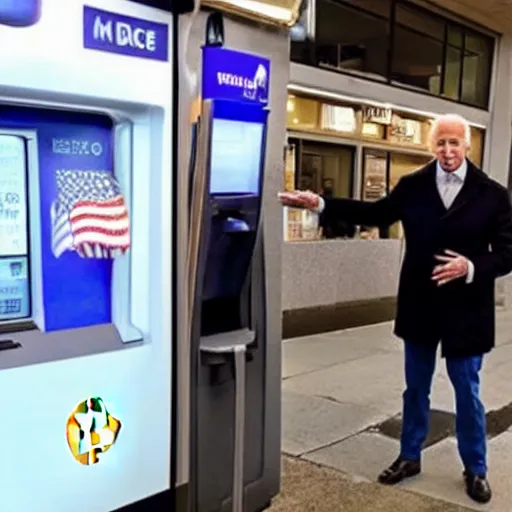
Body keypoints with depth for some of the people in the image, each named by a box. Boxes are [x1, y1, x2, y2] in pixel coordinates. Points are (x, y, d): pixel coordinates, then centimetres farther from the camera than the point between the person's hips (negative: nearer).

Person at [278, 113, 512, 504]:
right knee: (416, 388, 17)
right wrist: (320, 204, 0)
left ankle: (475, 469, 31)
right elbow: (375, 213, 8)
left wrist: (471, 268, -26)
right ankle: (410, 457, 35)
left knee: (467, 392, 12)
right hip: (420, 307, 2)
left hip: (465, 311, -2)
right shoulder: (413, 186, -2)